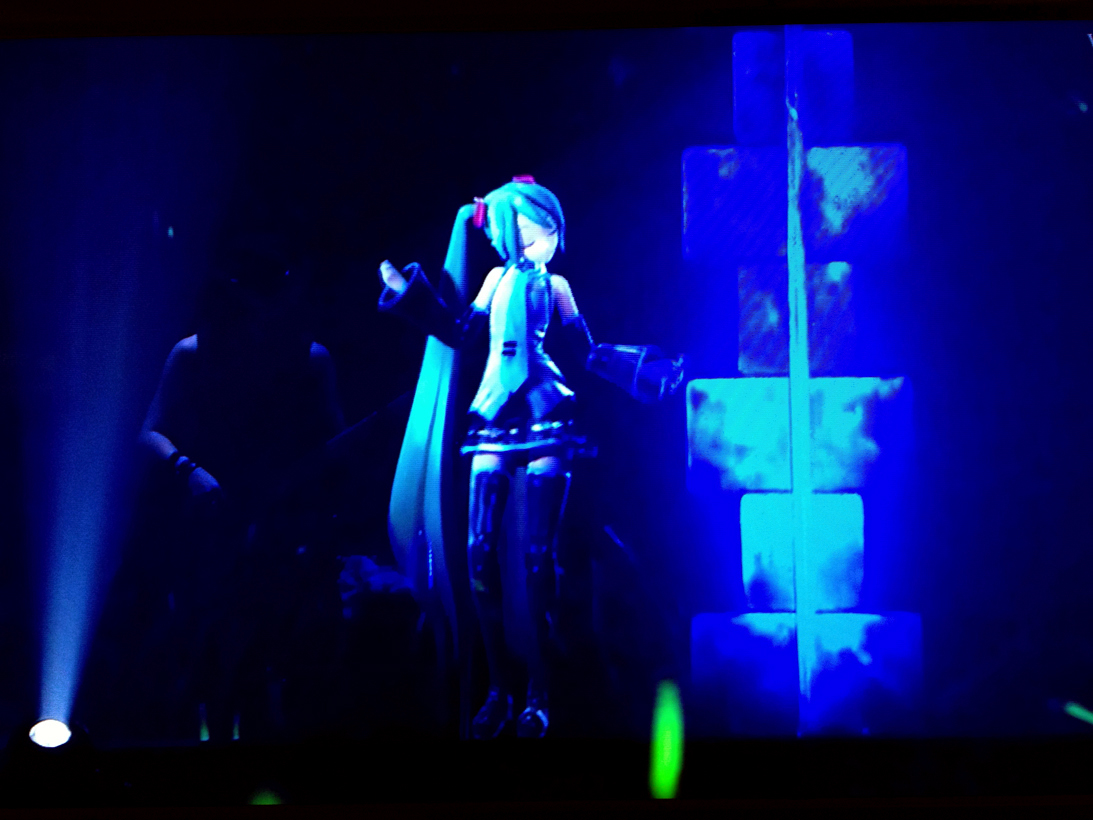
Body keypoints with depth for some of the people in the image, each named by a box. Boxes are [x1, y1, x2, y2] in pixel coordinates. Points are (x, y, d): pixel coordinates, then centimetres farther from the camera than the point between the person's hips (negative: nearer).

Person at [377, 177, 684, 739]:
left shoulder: (553, 284, 8)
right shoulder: (498, 278, 18)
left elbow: (586, 353, 8)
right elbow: (460, 332, 18)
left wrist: (642, 369, -2)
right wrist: (408, 294, 17)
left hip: (544, 419, -4)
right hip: (494, 418, 4)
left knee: (538, 555, -8)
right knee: (481, 552, -3)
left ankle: (539, 694, -5)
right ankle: (498, 687, 5)